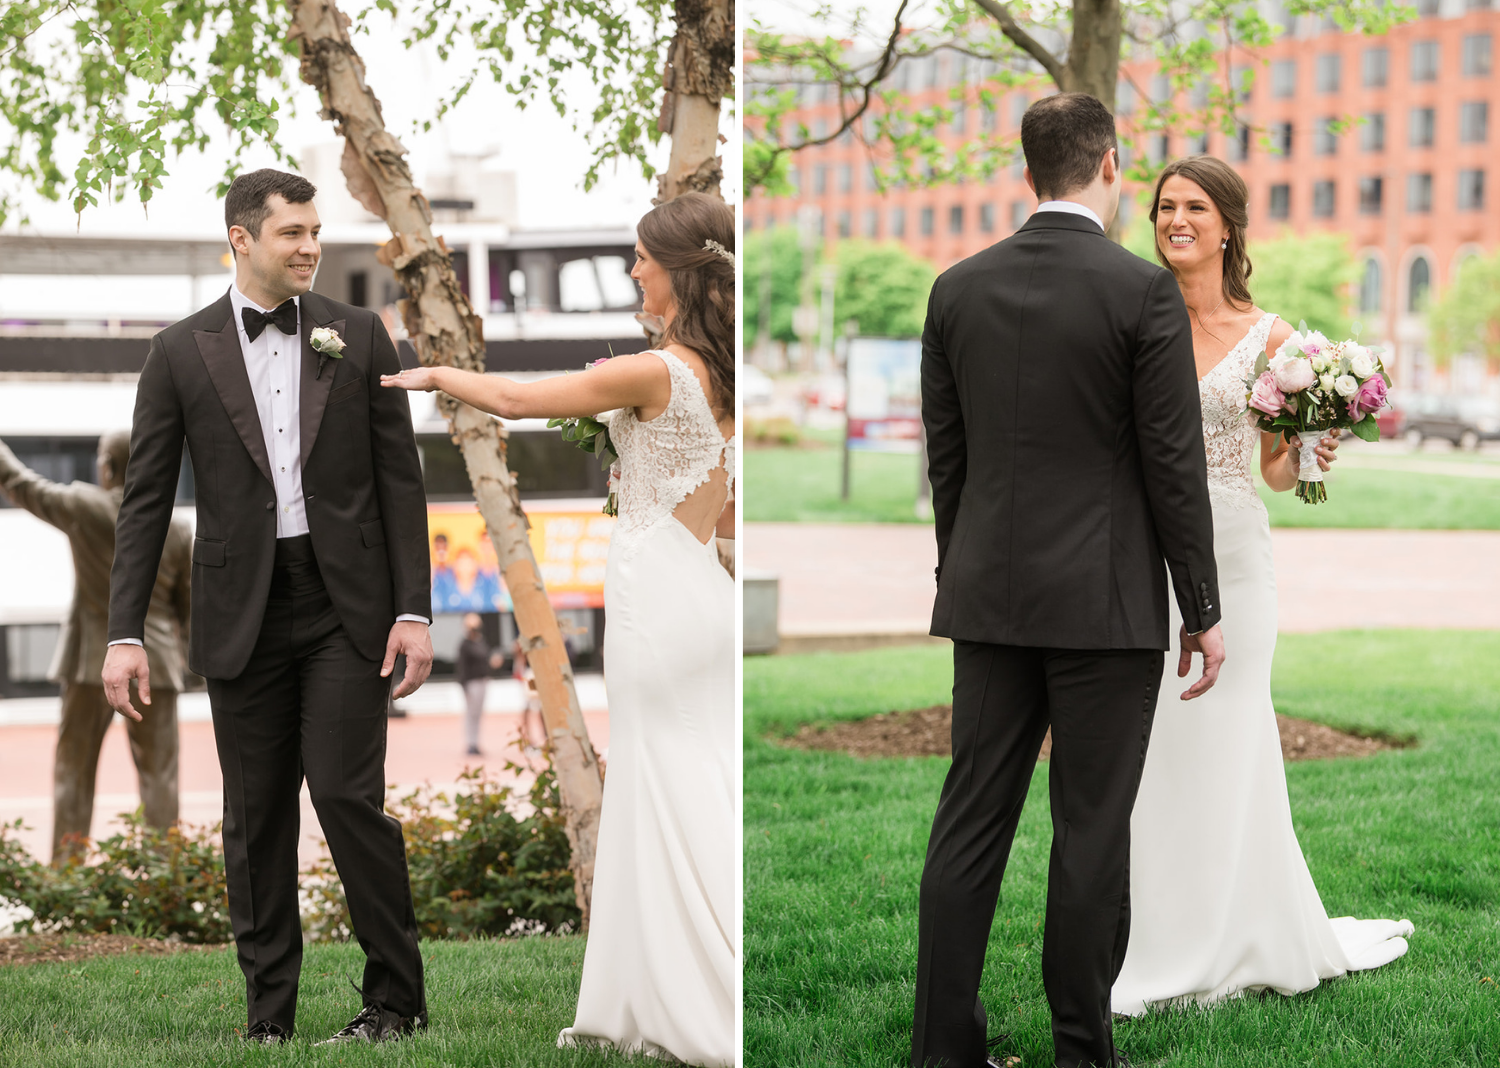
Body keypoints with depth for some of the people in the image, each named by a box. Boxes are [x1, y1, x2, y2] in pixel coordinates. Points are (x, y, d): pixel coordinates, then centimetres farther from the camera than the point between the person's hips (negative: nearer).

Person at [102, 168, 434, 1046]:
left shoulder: (359, 336, 4)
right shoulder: (181, 351, 3)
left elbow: (400, 479, 4)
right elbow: (146, 500, 3)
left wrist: (414, 610, -3)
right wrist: (126, 632, -3)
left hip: (346, 608, -1)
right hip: (243, 612, 1)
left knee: (347, 794, -8)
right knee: (256, 821, 6)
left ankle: (396, 997, 7)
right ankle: (270, 1020, 15)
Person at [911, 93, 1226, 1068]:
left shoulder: (957, 289, 4)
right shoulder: (1143, 291, -10)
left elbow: (945, 455, 10)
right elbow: (1175, 465, -9)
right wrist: (1203, 610, -2)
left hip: (989, 596, 4)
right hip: (1107, 603, -4)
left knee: (971, 823, 6)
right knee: (1092, 831, 1)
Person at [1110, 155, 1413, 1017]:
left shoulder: (1267, 335, 2)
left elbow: (1277, 467, 7)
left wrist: (1310, 458, -13)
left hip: (1230, 557, -1)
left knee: (1223, 743, 3)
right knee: (1145, 744, 0)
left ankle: (1230, 944, 18)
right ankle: (1151, 946, 12)